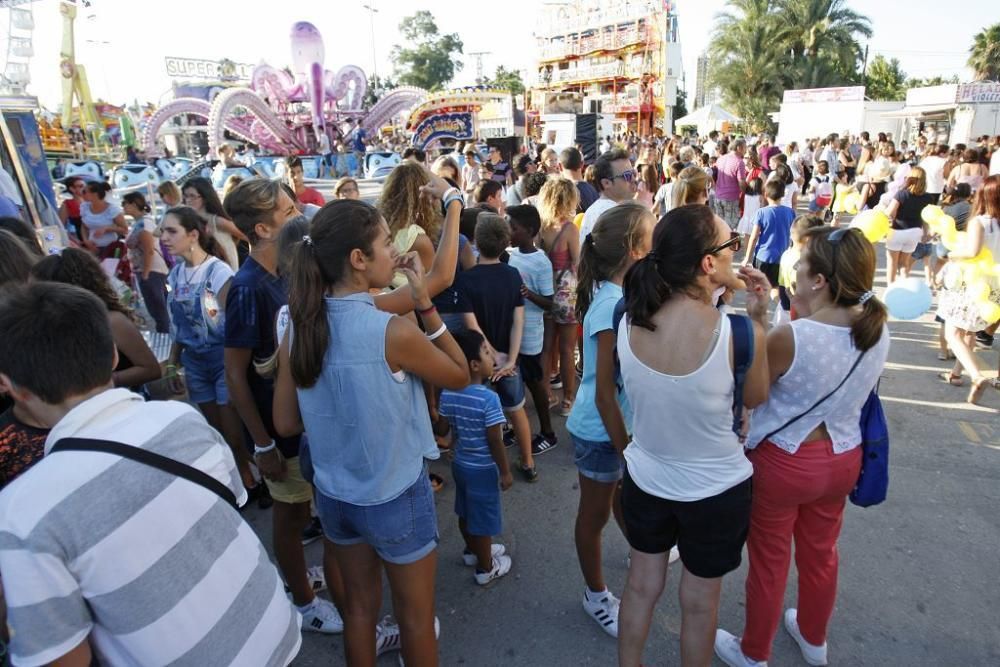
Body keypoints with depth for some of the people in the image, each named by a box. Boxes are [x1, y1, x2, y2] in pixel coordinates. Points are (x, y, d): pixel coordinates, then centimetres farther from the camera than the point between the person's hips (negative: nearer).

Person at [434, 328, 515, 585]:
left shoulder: (447, 394, -8)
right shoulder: (489, 398, -27)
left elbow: (442, 431, 1)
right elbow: (495, 441, -22)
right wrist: (505, 471, -10)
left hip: (460, 464, 7)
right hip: (483, 469, -6)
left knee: (466, 513, 25)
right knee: (483, 518, 11)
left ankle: (472, 550, 46)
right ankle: (486, 568, 28)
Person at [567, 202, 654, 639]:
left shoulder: (622, 293, -3)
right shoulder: (612, 305, -28)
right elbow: (604, 393, -25)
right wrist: (625, 450, -18)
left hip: (624, 421, 8)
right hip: (600, 430, -8)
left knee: (625, 493, 30)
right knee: (595, 514, 14)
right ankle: (596, 597, 35)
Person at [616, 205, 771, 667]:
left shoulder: (627, 320, -17)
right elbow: (755, 399, -7)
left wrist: (714, 296, 1)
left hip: (645, 477, 3)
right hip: (716, 489, -3)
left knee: (641, 585, 26)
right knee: (700, 601, 23)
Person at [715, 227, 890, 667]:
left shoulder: (790, 337, -30)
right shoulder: (878, 331, -10)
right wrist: (805, 316, -1)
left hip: (782, 463, -6)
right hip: (843, 459, 6)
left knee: (769, 561, 14)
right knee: (820, 553, 27)